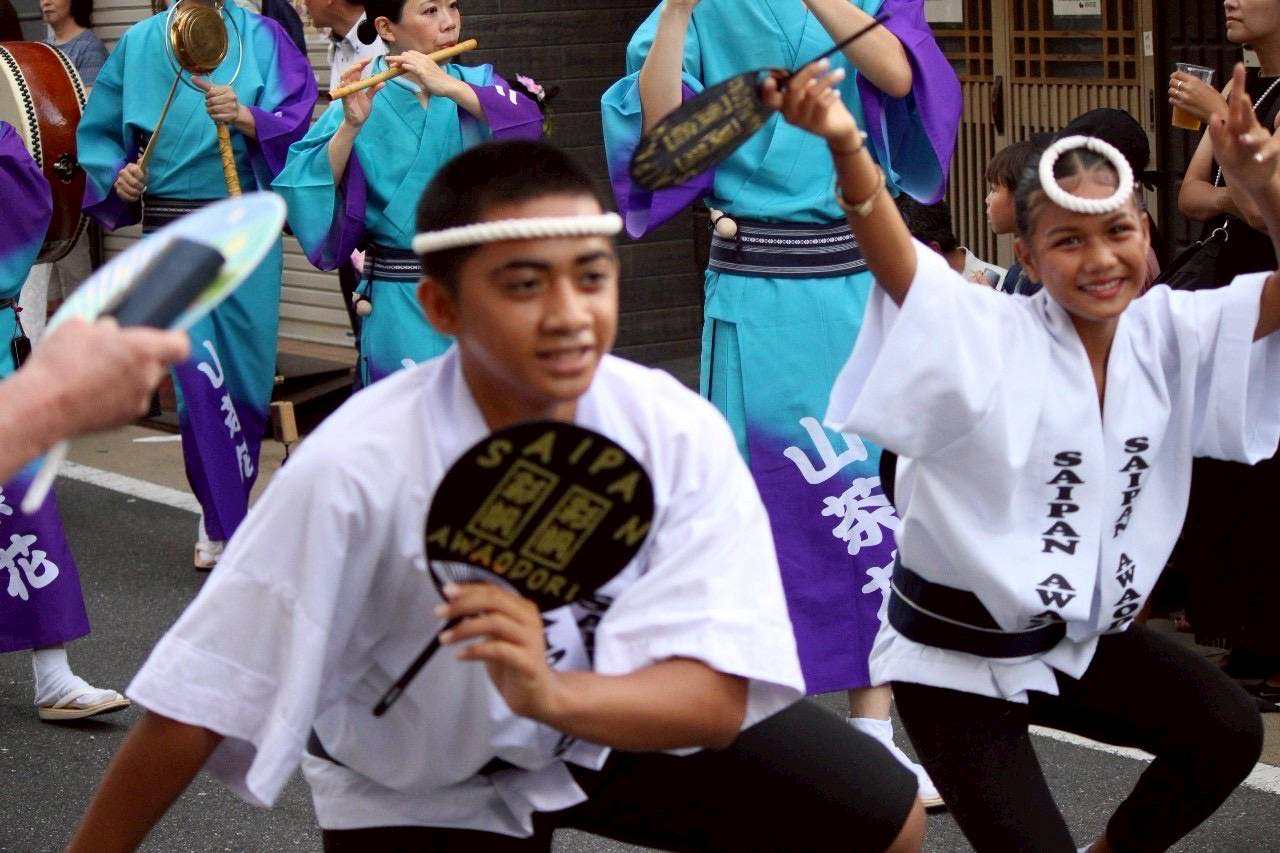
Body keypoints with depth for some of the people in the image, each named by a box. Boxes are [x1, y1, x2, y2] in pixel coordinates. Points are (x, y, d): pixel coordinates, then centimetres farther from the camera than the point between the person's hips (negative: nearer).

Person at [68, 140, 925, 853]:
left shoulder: (678, 434, -24)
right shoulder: (356, 469, -32)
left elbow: (717, 697, -28)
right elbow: (199, 703, -27)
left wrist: (553, 694, -46)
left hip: (623, 717, 3)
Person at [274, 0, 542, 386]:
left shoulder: (477, 82, 8)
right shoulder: (363, 103, 0)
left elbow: (525, 125, -13)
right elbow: (306, 188, -10)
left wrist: (450, 87, -22)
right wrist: (352, 126, -22)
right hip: (401, 304, -2)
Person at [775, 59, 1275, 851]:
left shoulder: (1168, 333, -1)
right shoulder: (989, 338, -19)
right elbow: (898, 261, -36)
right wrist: (847, 146, -55)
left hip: (1079, 635, 6)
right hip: (956, 652, -6)